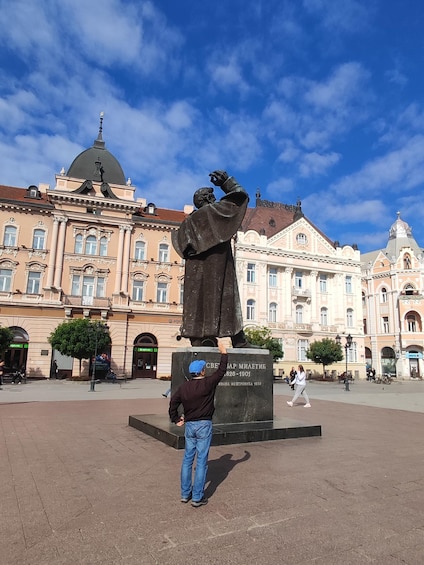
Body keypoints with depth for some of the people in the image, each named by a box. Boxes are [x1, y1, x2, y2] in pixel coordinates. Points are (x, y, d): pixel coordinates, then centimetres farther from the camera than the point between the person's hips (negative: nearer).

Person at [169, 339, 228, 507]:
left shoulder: (183, 387, 1)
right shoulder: (208, 383, -13)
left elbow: (173, 403, 2)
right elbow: (221, 371, -6)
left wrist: (176, 419, 14)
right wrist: (223, 352, 3)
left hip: (189, 425, 5)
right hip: (204, 425, -5)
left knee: (188, 459, 15)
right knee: (201, 461, 2)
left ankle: (185, 494, 24)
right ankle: (197, 498, 8)